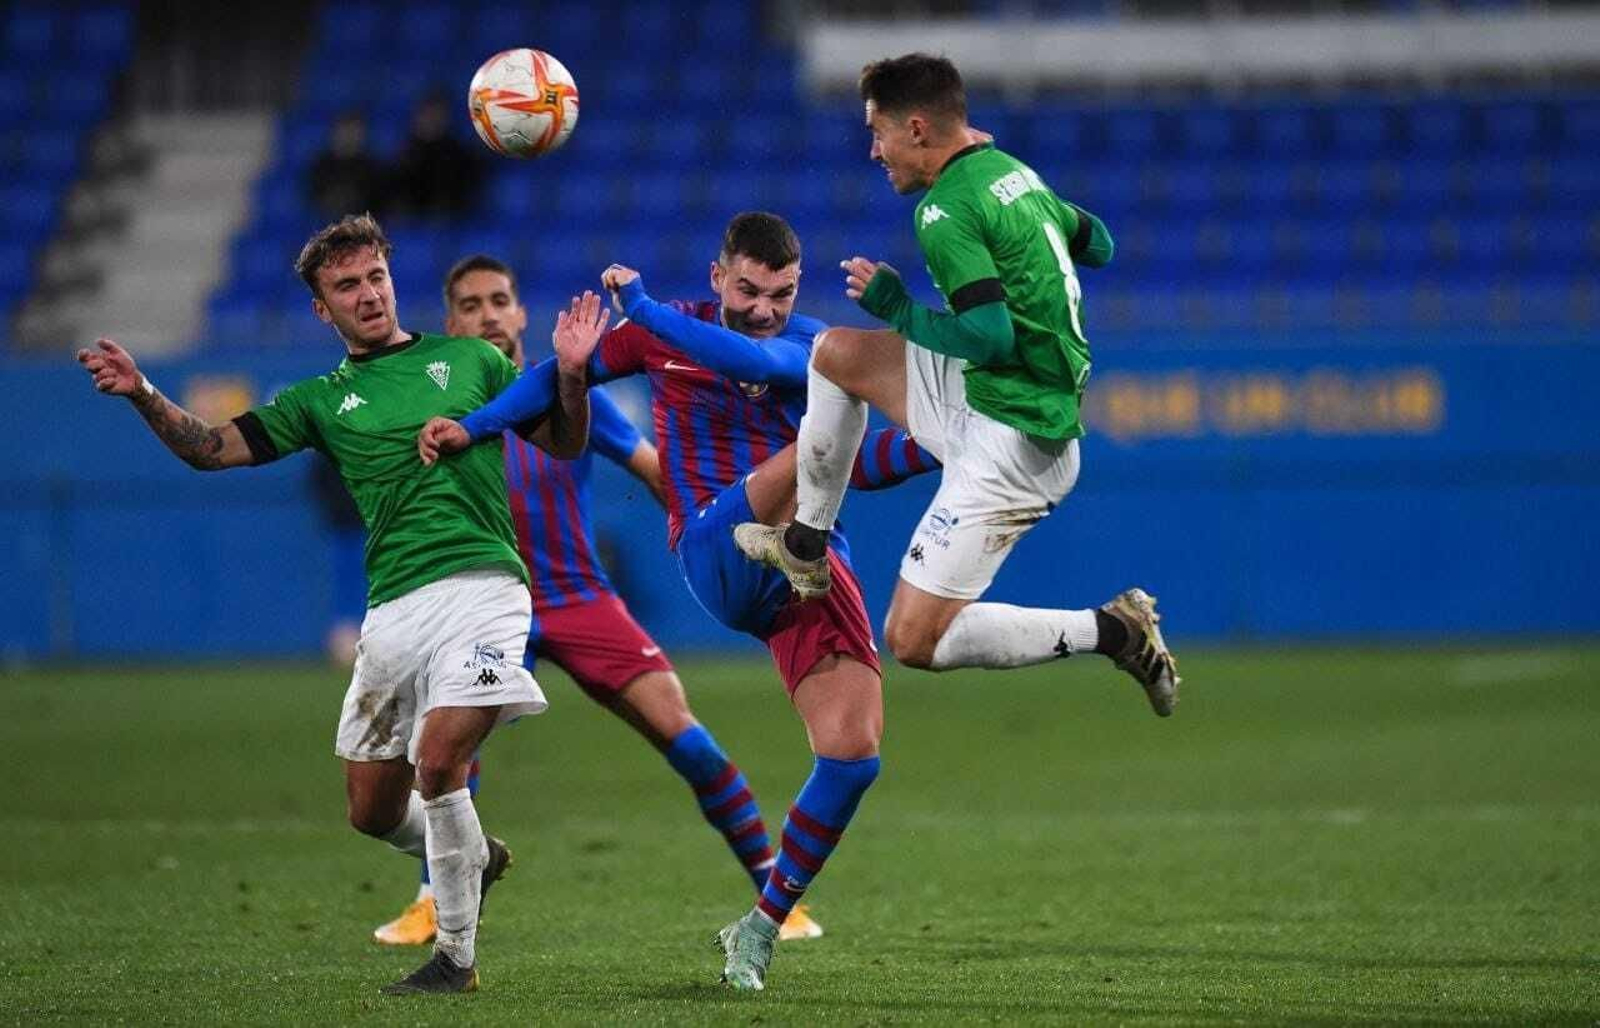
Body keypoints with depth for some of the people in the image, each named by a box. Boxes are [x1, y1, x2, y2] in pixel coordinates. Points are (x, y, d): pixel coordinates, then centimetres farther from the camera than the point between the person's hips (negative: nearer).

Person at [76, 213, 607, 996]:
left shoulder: (469, 360, 13)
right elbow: (212, 448, 5)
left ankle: (456, 957, -9)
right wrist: (142, 395, -11)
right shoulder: (322, 401, 15)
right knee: (372, 810, 7)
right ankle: (472, 856, 40)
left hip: (478, 586, -4)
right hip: (392, 608, 4)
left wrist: (569, 374, -3)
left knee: (438, 762, -23)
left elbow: (565, 444, 16)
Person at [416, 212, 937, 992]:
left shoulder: (810, 346, 5)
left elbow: (756, 359, -17)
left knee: (852, 753, -10)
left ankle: (762, 927, 7)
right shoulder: (665, 334, 10)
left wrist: (646, 310, -19)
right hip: (716, 557, -2)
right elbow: (564, 374, 20)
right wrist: (474, 427, 10)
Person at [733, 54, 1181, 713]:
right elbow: (1097, 243, 24)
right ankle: (805, 548, 26)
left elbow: (991, 337, -26)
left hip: (1011, 443, -10)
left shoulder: (946, 210, -19)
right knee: (836, 352, 18)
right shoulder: (1012, 170, 9)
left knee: (913, 641, -7)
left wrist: (898, 308, -11)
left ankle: (1114, 632, -5)